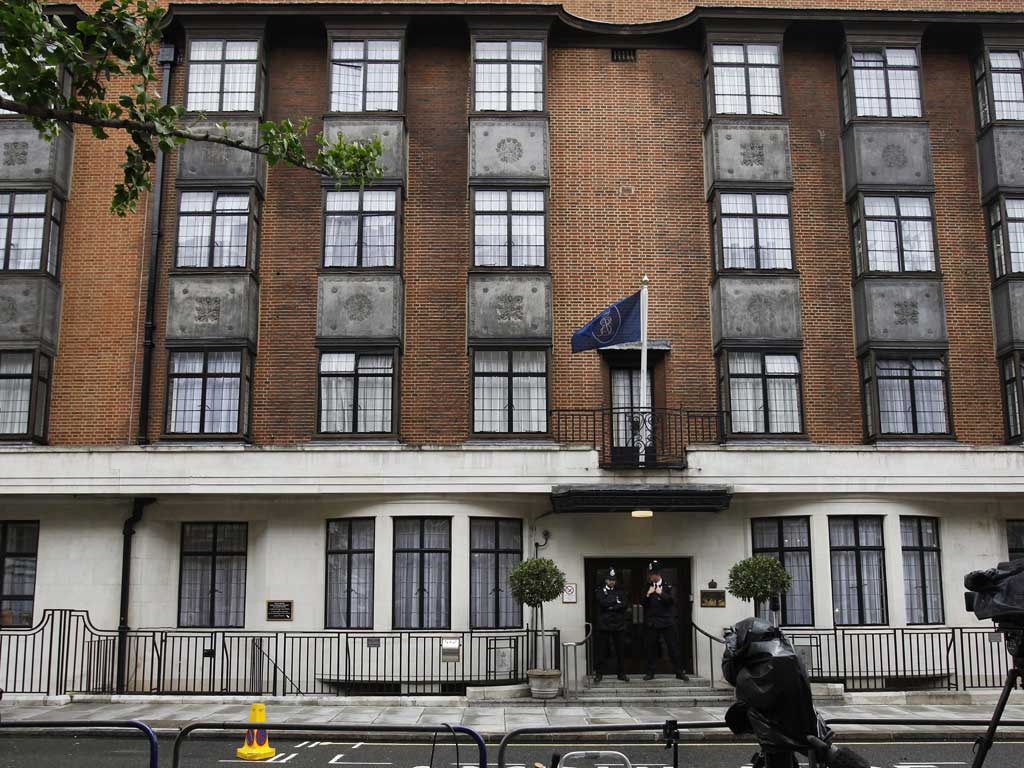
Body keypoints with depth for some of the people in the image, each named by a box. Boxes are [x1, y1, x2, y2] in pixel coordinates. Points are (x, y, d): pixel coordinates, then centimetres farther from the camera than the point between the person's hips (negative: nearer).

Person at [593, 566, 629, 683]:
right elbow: (603, 602, -13)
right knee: (602, 651, 1)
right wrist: (616, 601, -7)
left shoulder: (620, 592, 12)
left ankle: (621, 673, 13)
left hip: (619, 625, 2)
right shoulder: (600, 591, 5)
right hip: (604, 625, -2)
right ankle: (599, 673, 7)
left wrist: (611, 606, -11)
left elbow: (624, 605, -2)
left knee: (619, 651, 5)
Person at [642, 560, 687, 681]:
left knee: (673, 647, -1)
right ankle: (650, 672, 10)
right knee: (651, 648, 2)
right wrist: (648, 595, -11)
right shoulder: (647, 586, 9)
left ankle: (679, 672, 4)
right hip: (651, 622, 1)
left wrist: (661, 594, -17)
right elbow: (643, 603, 6)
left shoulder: (668, 586, 4)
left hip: (667, 621, -1)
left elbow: (672, 600, -7)